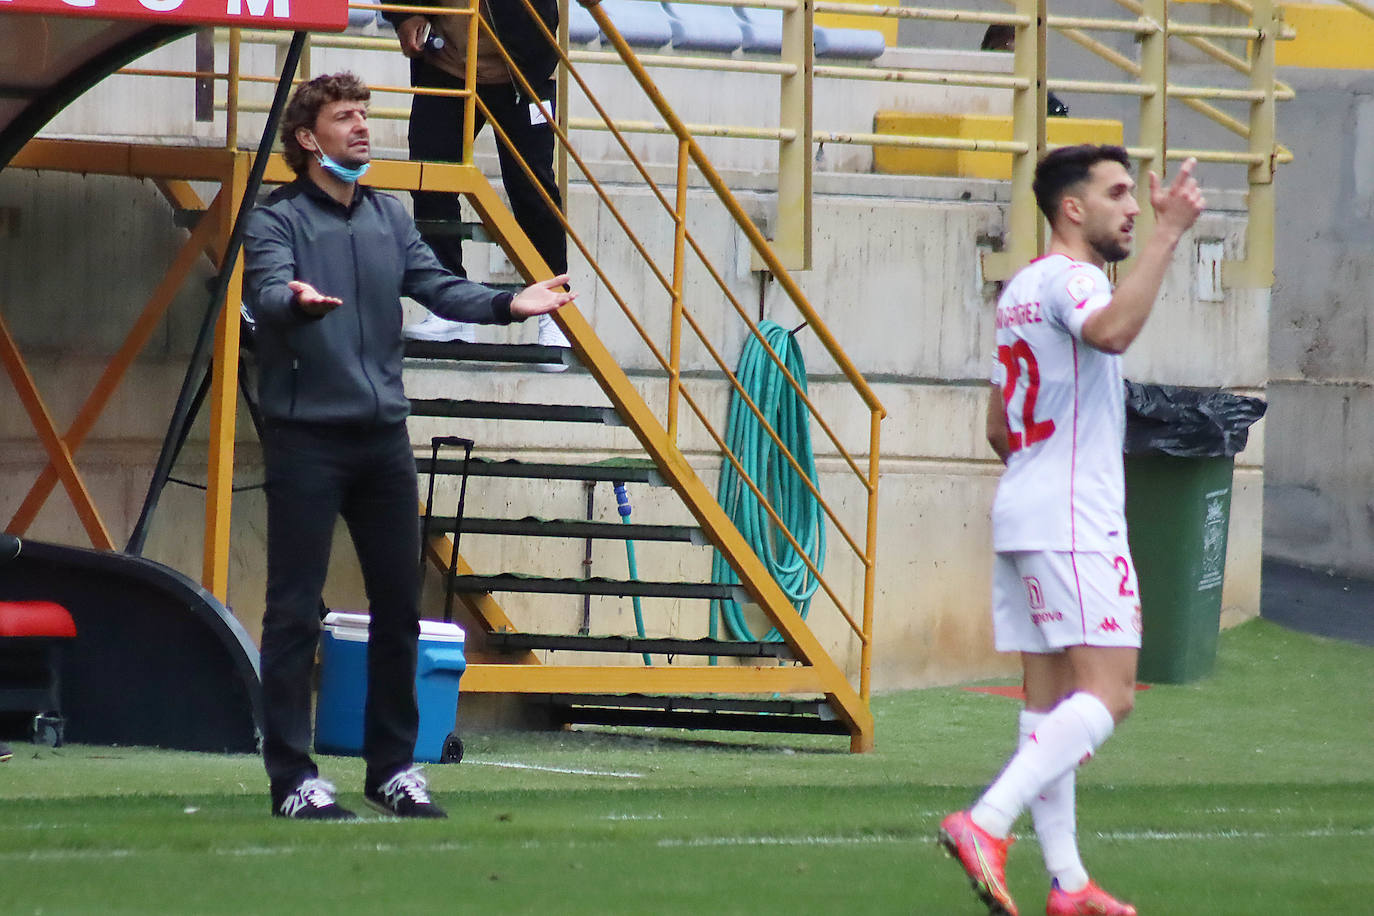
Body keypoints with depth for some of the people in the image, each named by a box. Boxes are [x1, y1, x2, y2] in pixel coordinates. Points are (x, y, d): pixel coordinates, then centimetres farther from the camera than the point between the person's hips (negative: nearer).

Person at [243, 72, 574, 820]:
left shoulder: (388, 218, 13)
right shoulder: (277, 219, -5)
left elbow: (436, 287, 6)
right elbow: (265, 293, -22)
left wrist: (508, 305, -11)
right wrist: (298, 301, -45)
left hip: (383, 435, 6)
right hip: (306, 435, -6)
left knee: (399, 604, 9)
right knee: (294, 611, -5)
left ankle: (392, 766, 19)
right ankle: (292, 778, -3)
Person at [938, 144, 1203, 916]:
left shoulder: (1023, 289, 21)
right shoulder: (1068, 278, -10)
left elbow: (1000, 429, 27)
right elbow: (1112, 331, -35)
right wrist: (1168, 235, -34)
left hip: (1024, 512, 10)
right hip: (1075, 521, -10)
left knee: (1052, 699, 8)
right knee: (1107, 693, -14)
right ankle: (988, 824, -26)